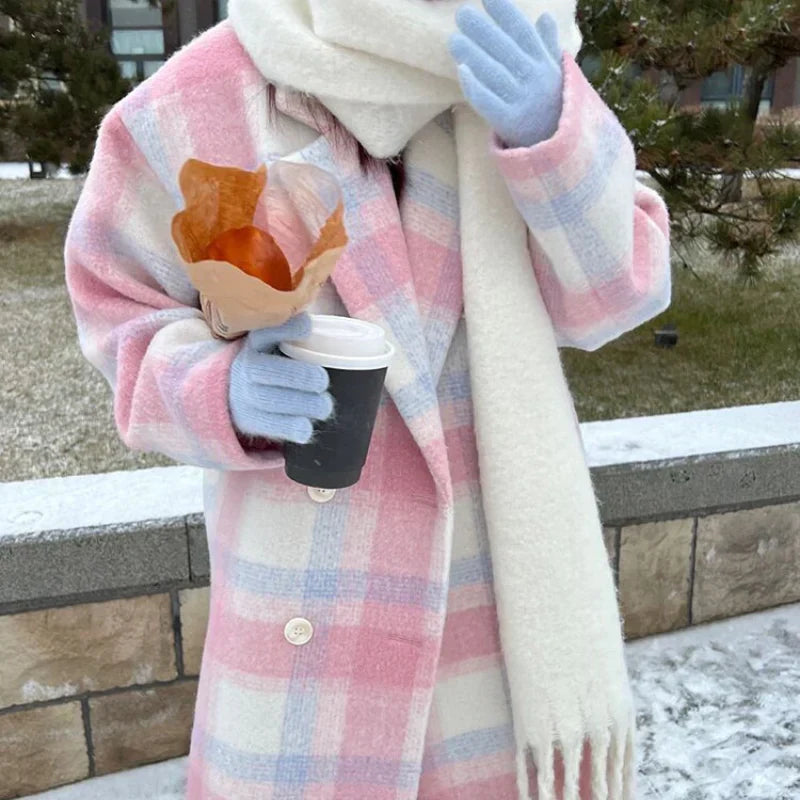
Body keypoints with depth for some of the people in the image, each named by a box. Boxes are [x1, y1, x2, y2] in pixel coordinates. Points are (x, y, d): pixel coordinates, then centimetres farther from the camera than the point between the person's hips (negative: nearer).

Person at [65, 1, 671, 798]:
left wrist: (549, 133, -28)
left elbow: (615, 286, -9)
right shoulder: (195, 109, -12)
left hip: (503, 564, 3)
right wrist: (222, 391, -22)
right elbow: (122, 313, 0)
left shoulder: (515, 66, -5)